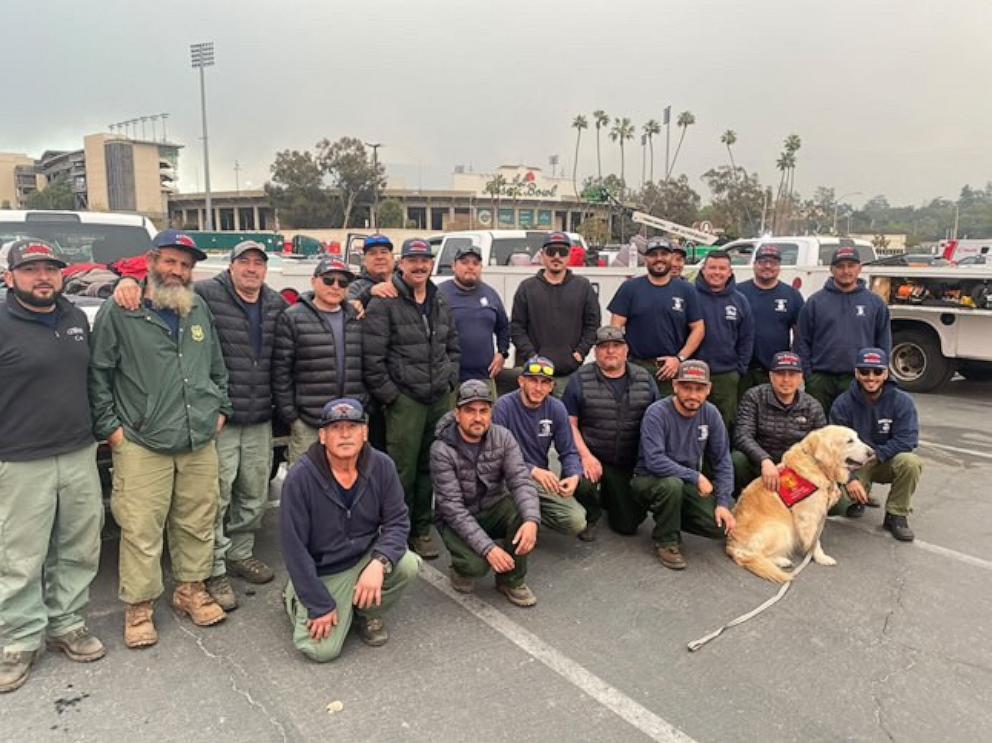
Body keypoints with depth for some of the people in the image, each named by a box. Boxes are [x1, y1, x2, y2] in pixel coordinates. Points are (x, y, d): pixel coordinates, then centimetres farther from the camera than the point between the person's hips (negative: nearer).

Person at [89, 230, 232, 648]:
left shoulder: (199, 310, 13)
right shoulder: (119, 313, -3)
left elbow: (217, 367, 21)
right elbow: (97, 374, -1)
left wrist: (220, 408, 13)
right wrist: (109, 426, -5)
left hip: (200, 444, 5)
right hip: (142, 447, -4)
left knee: (198, 524, 12)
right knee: (141, 531, -1)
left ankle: (191, 589, 29)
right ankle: (139, 607, 15)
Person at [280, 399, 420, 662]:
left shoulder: (382, 466, -12)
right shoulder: (300, 477, -21)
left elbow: (398, 521, -9)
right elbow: (294, 548, -16)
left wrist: (379, 563, -29)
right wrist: (320, 605, -15)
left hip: (366, 557, 3)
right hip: (322, 571, -3)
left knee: (407, 565, -25)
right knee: (322, 650, -15)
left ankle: (368, 613, 7)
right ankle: (295, 598, 18)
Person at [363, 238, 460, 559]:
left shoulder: (440, 303, 13)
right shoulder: (384, 303, -8)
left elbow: (453, 347, 22)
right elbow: (372, 357, -12)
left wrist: (450, 381, 10)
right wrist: (389, 395, -11)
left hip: (440, 399, 6)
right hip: (404, 400, -6)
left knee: (430, 468, 13)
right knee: (403, 471, -2)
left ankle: (422, 530, 28)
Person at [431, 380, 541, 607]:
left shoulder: (502, 437, -10)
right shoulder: (442, 450, -21)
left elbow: (520, 480, -20)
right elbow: (453, 508, -25)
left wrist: (532, 520, -40)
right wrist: (488, 547, -33)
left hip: (493, 510, 4)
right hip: (457, 519, -4)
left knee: (523, 511, -27)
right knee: (477, 564, -30)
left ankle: (511, 580, -5)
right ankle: (463, 566, 9)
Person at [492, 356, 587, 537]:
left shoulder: (557, 408, -1)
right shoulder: (504, 406, -14)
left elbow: (569, 452, 3)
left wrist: (574, 475, -18)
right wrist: (533, 470, -29)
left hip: (542, 478, 4)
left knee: (576, 522, -14)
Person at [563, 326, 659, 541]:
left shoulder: (645, 379, 3)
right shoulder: (581, 379, -4)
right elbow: (569, 422, -6)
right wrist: (586, 456, -18)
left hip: (631, 465, 3)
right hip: (592, 457, -2)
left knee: (628, 525, 3)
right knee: (581, 484, -35)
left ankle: (608, 496, 38)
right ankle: (592, 514, 3)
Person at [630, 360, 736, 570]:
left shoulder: (710, 413, -5)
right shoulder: (657, 413, -21)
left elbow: (722, 460, -2)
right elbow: (654, 461, -30)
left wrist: (723, 502, -10)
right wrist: (696, 476, -26)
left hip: (689, 483, 5)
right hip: (650, 480, -4)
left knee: (721, 526, -15)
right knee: (673, 484, -37)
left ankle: (673, 518, 15)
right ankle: (666, 540, -10)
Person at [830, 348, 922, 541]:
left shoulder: (902, 401, -12)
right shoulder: (843, 403, -12)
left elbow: (906, 441, -17)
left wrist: (875, 455, -25)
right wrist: (851, 478, -25)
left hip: (888, 462, 0)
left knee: (910, 462, -33)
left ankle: (896, 515, -11)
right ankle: (861, 497, 15)